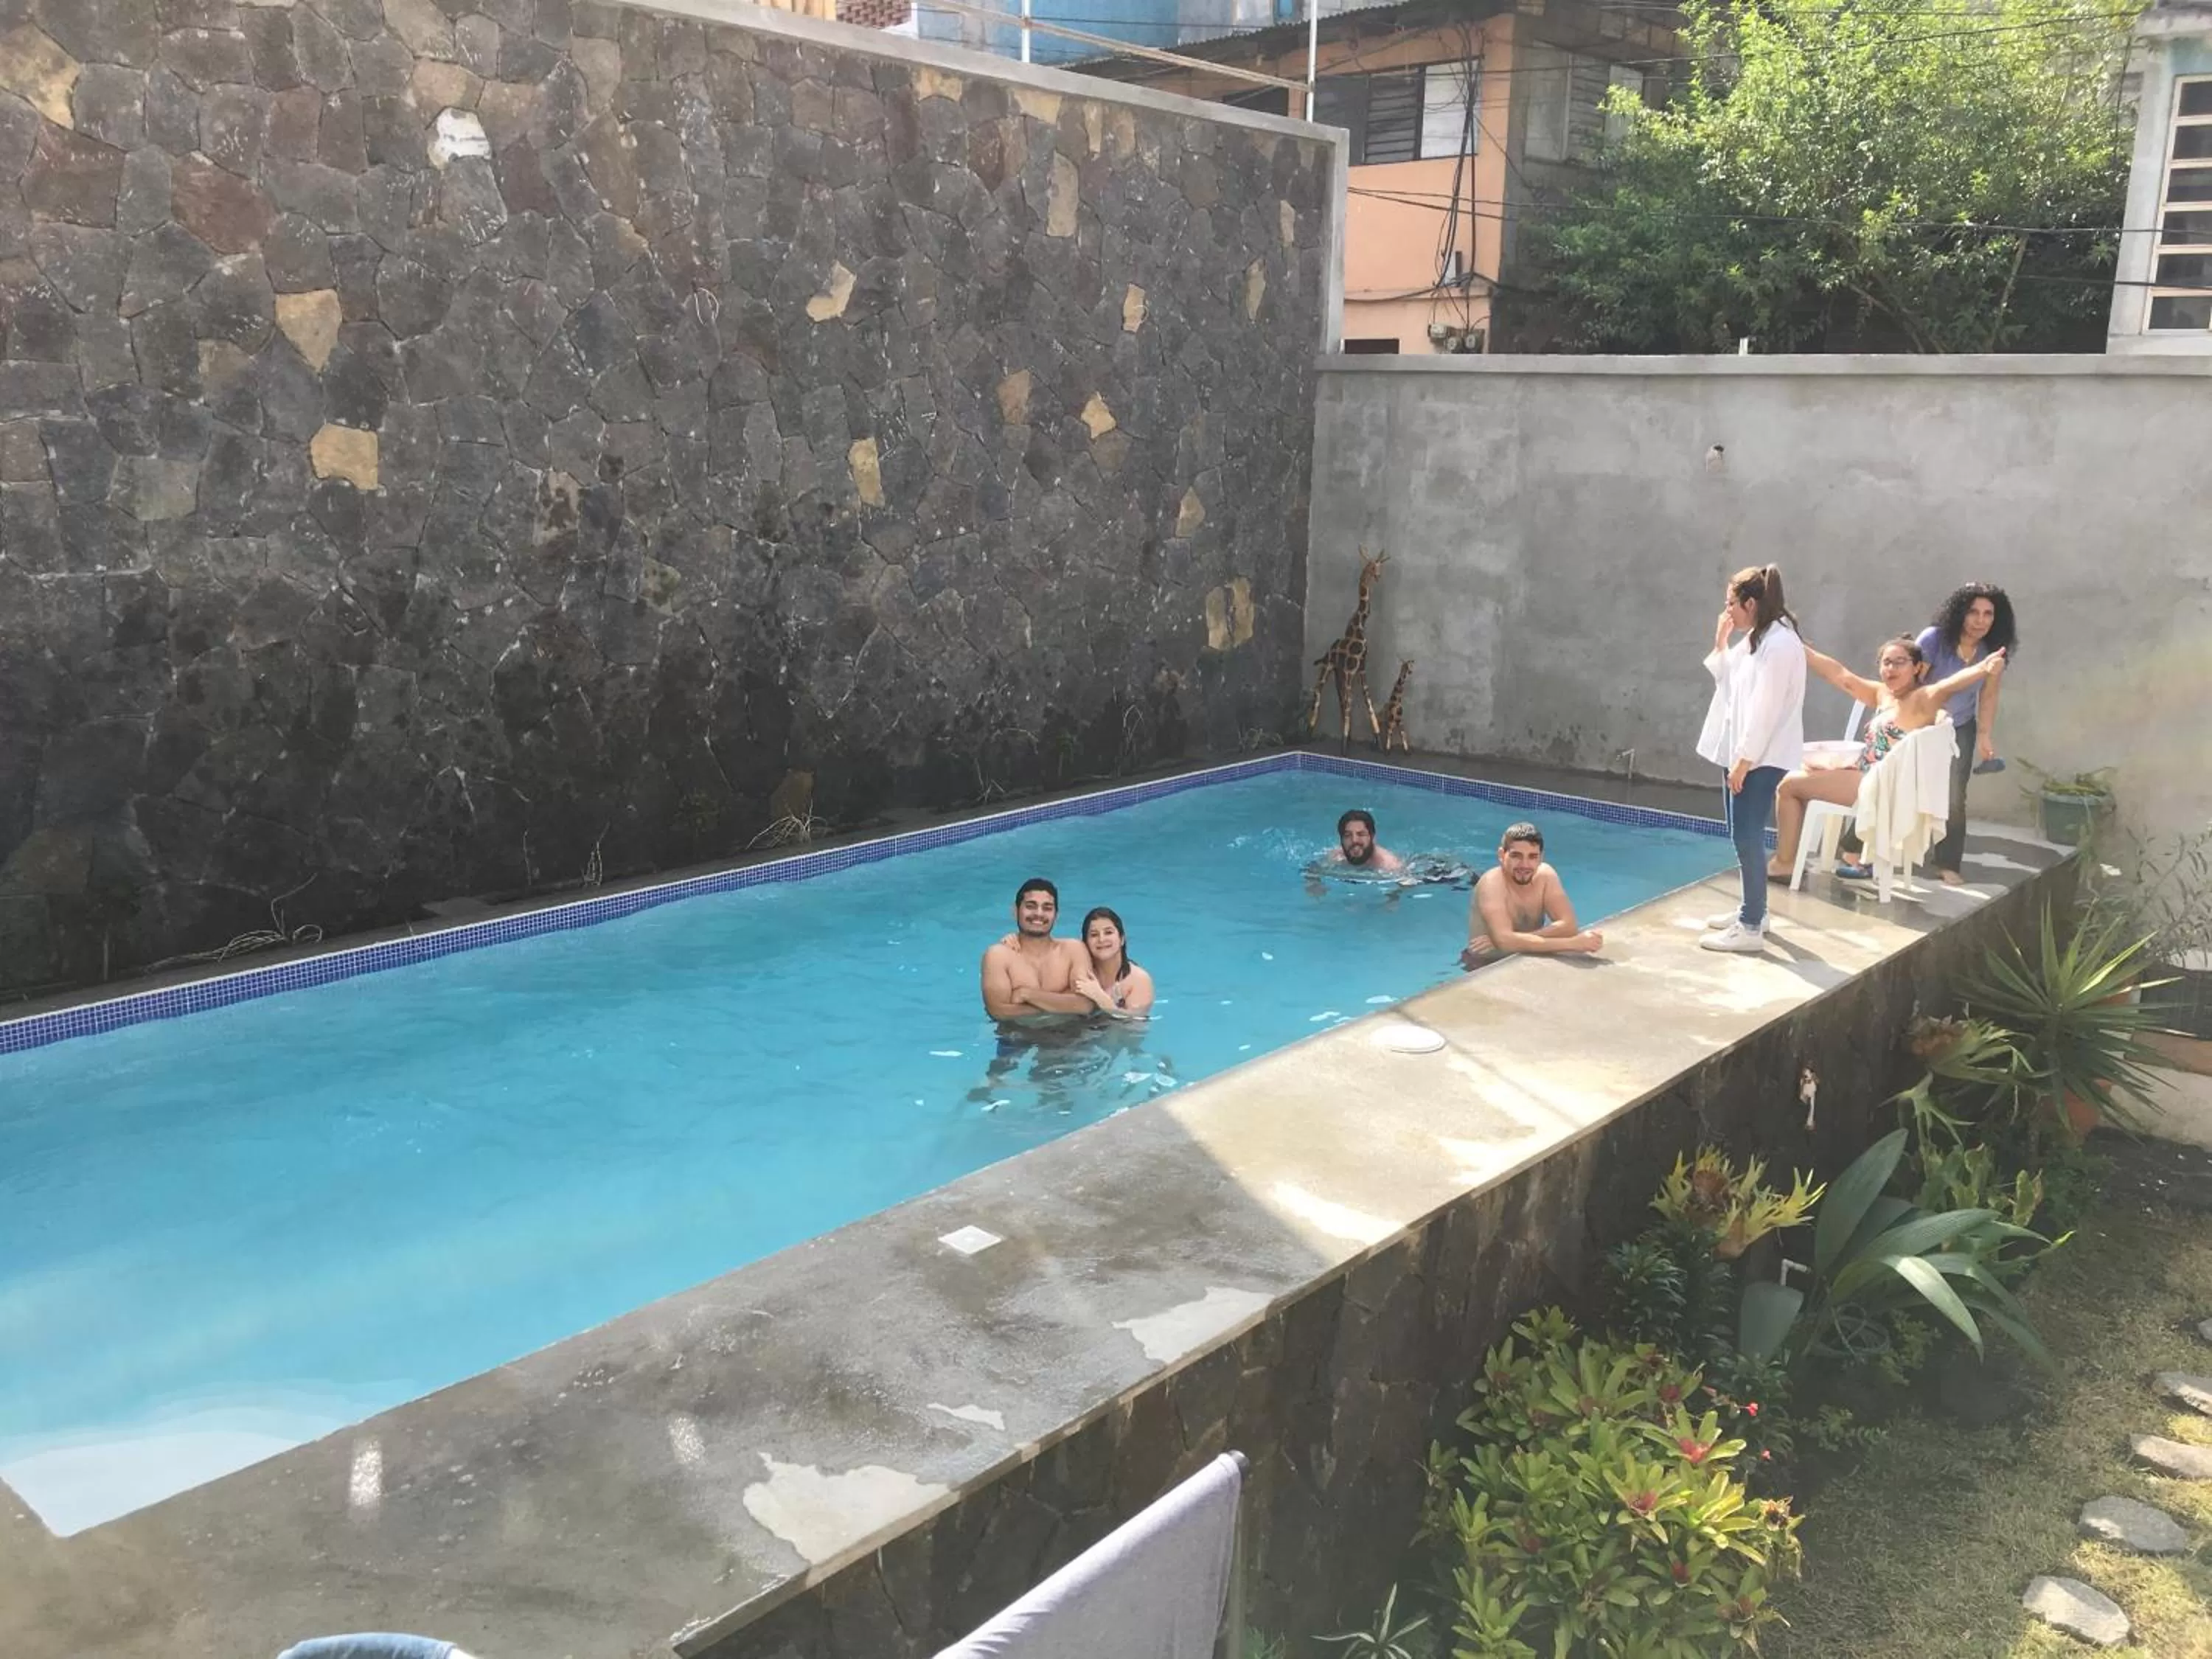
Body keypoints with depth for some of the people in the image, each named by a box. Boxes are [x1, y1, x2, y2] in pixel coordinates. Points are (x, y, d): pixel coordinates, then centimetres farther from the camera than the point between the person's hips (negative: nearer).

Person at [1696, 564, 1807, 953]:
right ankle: (1752, 910, 30)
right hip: (1744, 752, 10)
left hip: (1762, 758, -10)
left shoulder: (1780, 644, -18)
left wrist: (1744, 760, -21)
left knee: (1749, 837, -8)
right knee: (1744, 835, 17)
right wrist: (1721, 643, 9)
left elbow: (1766, 709, -21)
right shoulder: (1755, 640, 13)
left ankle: (1751, 928, -3)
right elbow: (1728, 681, 19)